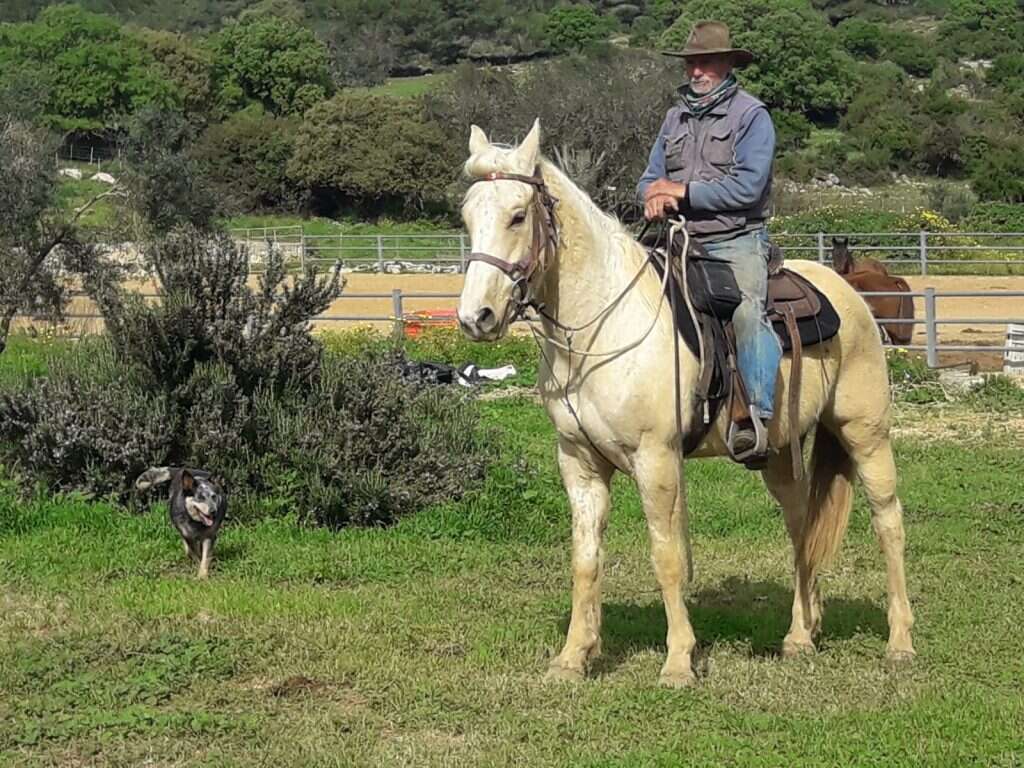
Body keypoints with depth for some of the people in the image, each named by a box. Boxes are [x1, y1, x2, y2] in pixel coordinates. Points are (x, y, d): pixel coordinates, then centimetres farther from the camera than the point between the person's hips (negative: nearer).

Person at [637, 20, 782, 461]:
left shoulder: (751, 115, -2)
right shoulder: (676, 118, 18)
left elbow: (748, 186, -13)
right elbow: (648, 179, 18)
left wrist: (683, 191, -10)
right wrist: (654, 193, -7)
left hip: (735, 243, -6)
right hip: (678, 243, 7)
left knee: (746, 310, -30)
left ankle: (760, 416, -36)